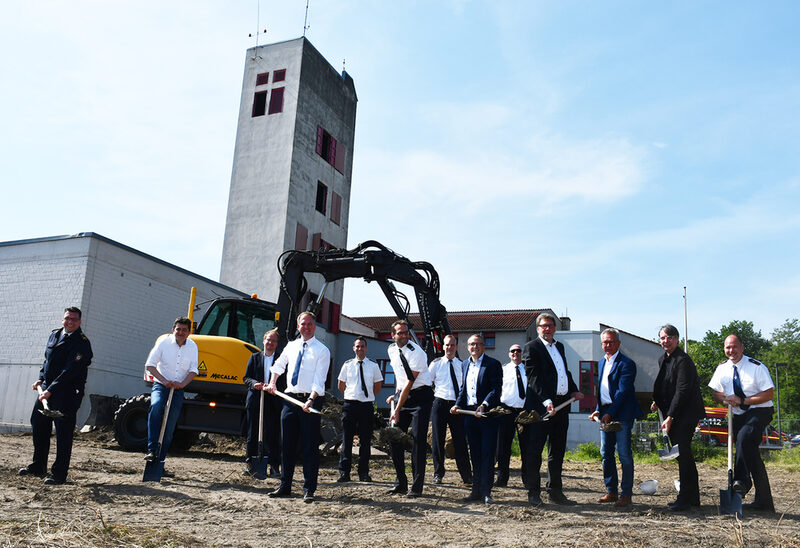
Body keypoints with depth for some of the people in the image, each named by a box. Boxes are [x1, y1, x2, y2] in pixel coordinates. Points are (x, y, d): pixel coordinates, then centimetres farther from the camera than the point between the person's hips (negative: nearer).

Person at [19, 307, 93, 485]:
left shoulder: (82, 343, -14)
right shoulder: (54, 334, 11)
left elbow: (70, 371, -20)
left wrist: (51, 390, -23)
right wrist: (41, 378, 10)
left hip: (67, 393, -8)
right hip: (46, 389, 8)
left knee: (63, 432, -5)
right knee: (38, 425, 15)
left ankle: (59, 474, 1)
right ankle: (38, 466, 32)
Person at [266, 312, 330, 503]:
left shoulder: (322, 350, -4)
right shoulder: (291, 346, 13)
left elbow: (319, 380, -13)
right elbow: (278, 365, 32)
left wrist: (311, 400, -25)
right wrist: (273, 382, 19)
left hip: (310, 401, -5)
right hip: (290, 399, 5)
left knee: (310, 446, -2)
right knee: (287, 444, 10)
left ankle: (309, 489, 5)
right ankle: (285, 486, 19)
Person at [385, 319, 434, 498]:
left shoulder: (416, 353, -18)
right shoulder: (391, 350, 5)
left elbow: (409, 383, -21)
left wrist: (397, 411, -21)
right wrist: (396, 394, 14)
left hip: (421, 396, -7)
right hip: (402, 395, 7)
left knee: (418, 439, -11)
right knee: (394, 437, 3)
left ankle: (417, 486, -3)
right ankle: (400, 482, 15)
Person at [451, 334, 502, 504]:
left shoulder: (493, 364, -4)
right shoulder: (466, 364, 16)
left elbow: (496, 388, -11)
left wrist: (484, 405, -23)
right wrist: (458, 405, 7)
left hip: (487, 413, -6)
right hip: (469, 413, 6)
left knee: (487, 453, -3)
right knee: (475, 454, 11)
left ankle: (486, 491, 1)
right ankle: (476, 490, 17)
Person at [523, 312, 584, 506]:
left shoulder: (559, 346, 19)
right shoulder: (532, 348, -6)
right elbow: (534, 377, -15)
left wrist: (573, 390, 10)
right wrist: (546, 401, -24)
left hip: (561, 405, 8)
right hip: (540, 406, -8)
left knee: (557, 451, 14)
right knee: (535, 450, -1)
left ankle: (555, 491, 23)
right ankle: (534, 492, 6)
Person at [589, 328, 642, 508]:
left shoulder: (626, 363, -9)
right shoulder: (602, 362, 16)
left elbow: (623, 391, -16)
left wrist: (610, 413, -20)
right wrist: (598, 410, 10)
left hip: (621, 414, -8)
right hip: (605, 413, 8)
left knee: (624, 454, -4)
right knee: (606, 453, 11)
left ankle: (626, 494, 4)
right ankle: (611, 491, 21)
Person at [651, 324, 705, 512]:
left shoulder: (683, 360, -16)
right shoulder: (662, 360, 12)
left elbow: (681, 391, -20)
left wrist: (670, 417, -21)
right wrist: (657, 402, 8)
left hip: (685, 414, -9)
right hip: (672, 414, 9)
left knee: (682, 454, -9)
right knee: (684, 454, 14)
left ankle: (685, 498, -3)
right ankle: (693, 497, 23)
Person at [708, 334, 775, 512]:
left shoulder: (757, 367, -11)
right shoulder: (722, 368, 4)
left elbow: (769, 394, -14)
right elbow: (717, 393, 11)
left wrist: (743, 401, -21)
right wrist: (727, 399, -13)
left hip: (759, 412, -6)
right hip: (738, 415, 6)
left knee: (743, 437, -31)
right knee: (750, 451, 5)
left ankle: (742, 481, -23)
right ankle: (764, 502, 10)